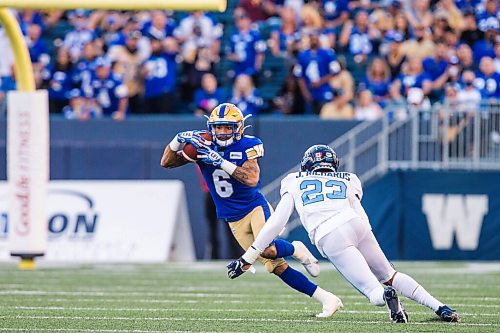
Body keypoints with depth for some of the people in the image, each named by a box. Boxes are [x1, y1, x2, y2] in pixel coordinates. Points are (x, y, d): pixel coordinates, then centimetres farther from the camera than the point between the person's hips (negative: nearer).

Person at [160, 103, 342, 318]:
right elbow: (166, 163, -2)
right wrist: (180, 139, -19)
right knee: (275, 266, -4)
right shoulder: (203, 148, -2)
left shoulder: (247, 146, -11)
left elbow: (252, 179, -26)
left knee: (267, 249, -33)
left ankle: (296, 250, 3)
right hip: (235, 221, 3)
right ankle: (327, 299, 2)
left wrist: (220, 162, -32)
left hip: (256, 207, -3)